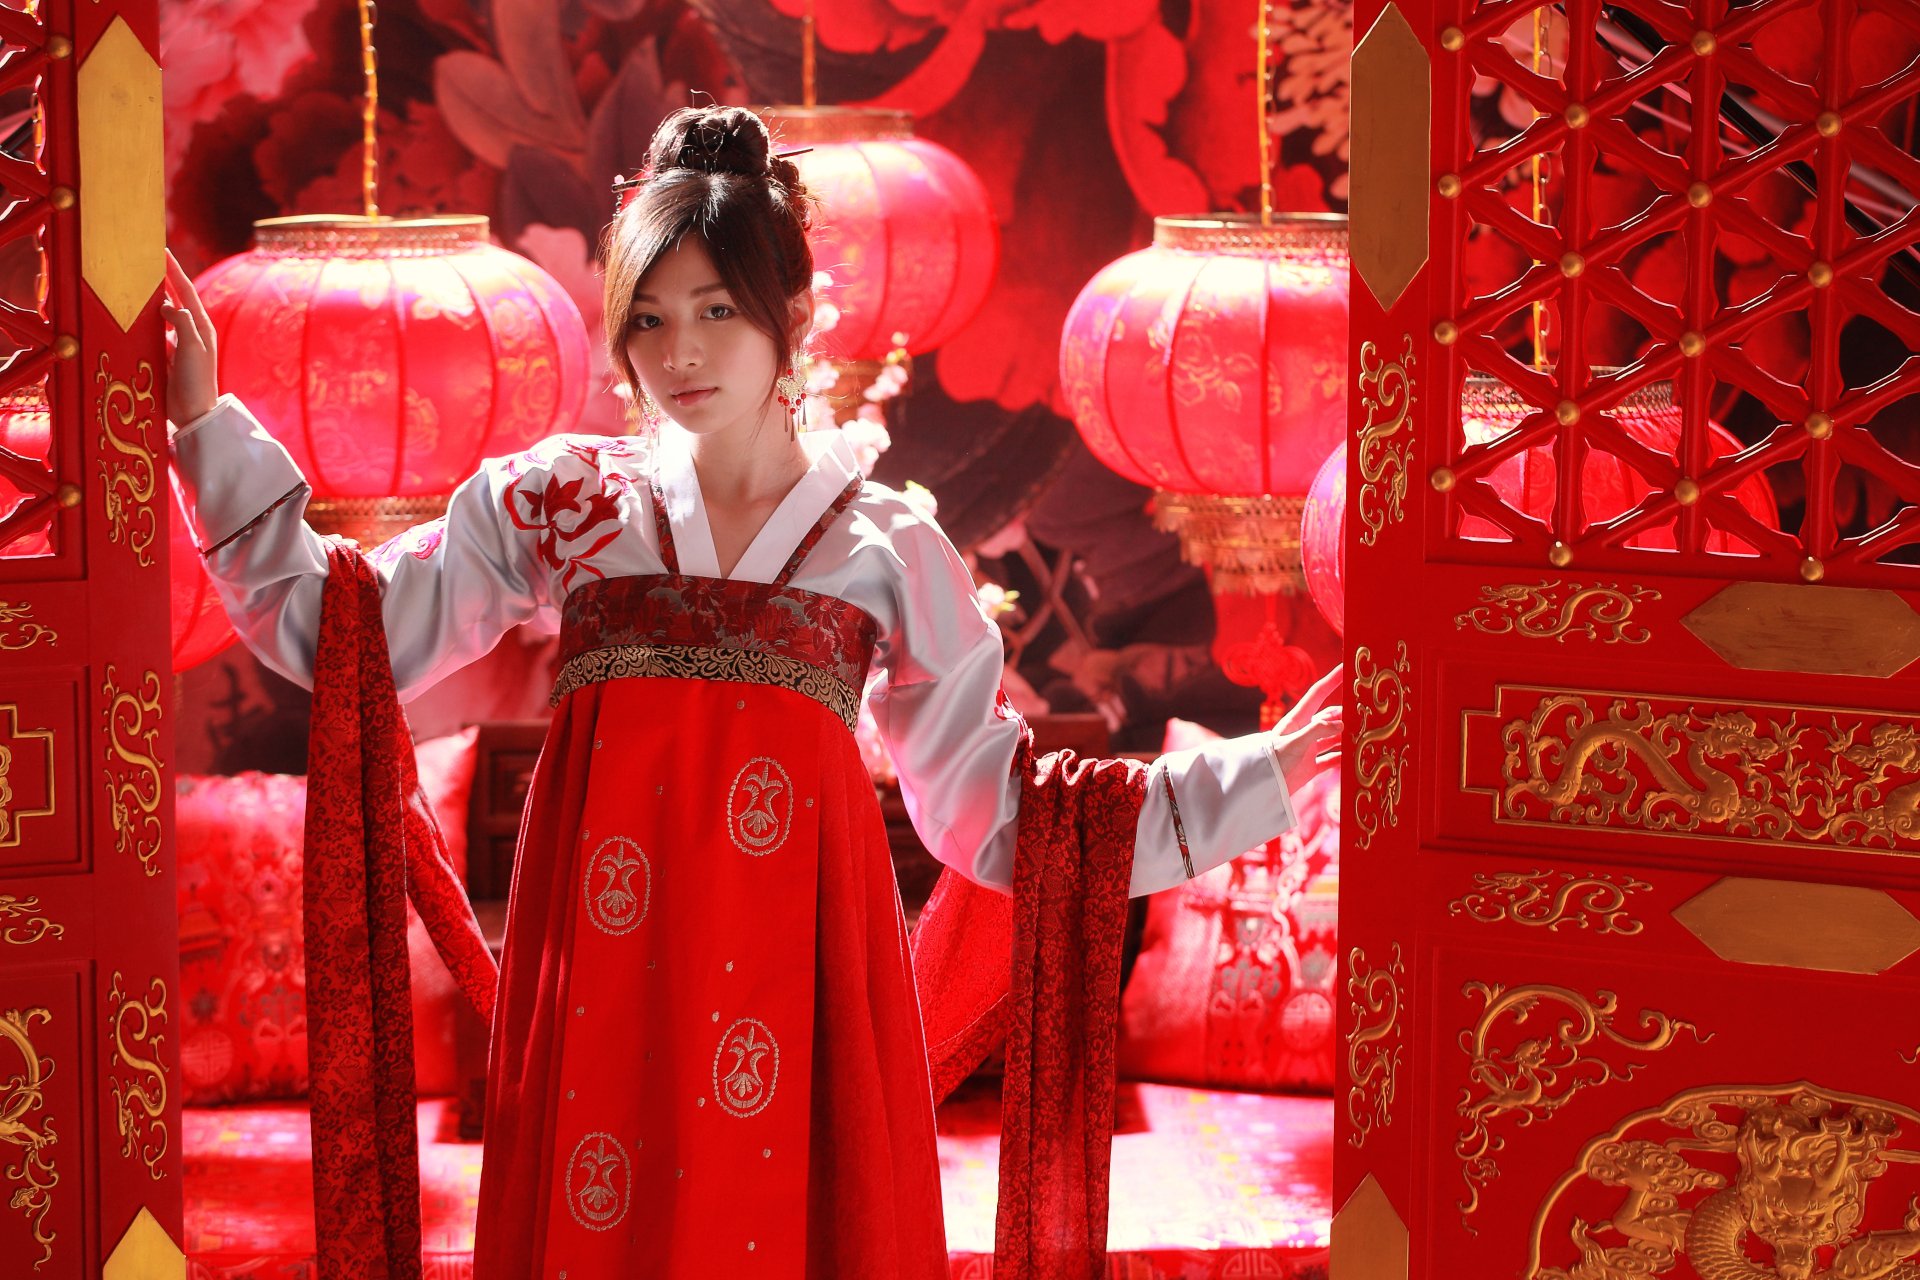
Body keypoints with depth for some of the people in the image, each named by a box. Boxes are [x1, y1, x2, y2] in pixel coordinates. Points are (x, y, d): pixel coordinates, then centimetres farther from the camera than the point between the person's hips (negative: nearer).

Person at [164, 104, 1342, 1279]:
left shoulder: (890, 549, 9)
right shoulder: (557, 503, 11)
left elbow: (1000, 815, 11)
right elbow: (326, 630, 12)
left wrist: (1263, 772, 8)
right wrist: (207, 423, 9)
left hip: (794, 959, 0)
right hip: (605, 964, 1)